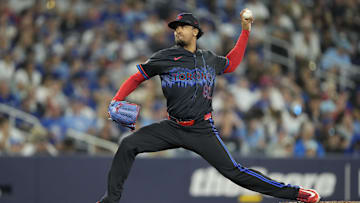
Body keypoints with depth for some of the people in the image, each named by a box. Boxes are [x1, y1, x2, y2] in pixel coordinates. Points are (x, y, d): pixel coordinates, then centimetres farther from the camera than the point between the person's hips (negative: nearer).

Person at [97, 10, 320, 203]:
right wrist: (116, 101, -5)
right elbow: (137, 78, 8)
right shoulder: (164, 58, 2)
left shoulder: (210, 59, 10)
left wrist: (246, 31, 27)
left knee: (233, 171, -10)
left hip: (202, 130, -1)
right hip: (173, 127, 1)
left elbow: (231, 64, 31)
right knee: (128, 145, -17)